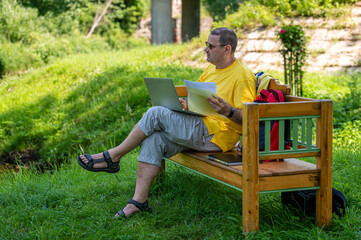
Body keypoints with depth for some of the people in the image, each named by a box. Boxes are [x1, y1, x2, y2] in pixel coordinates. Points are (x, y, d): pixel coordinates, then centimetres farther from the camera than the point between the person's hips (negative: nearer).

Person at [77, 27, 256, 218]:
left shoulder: (242, 75, -8)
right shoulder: (211, 69, 20)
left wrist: (228, 111, -34)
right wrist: (184, 104, 7)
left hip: (214, 135, -9)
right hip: (197, 130, 9)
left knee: (155, 114, -18)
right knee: (153, 139, -13)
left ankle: (112, 157, -5)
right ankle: (139, 201, -15)